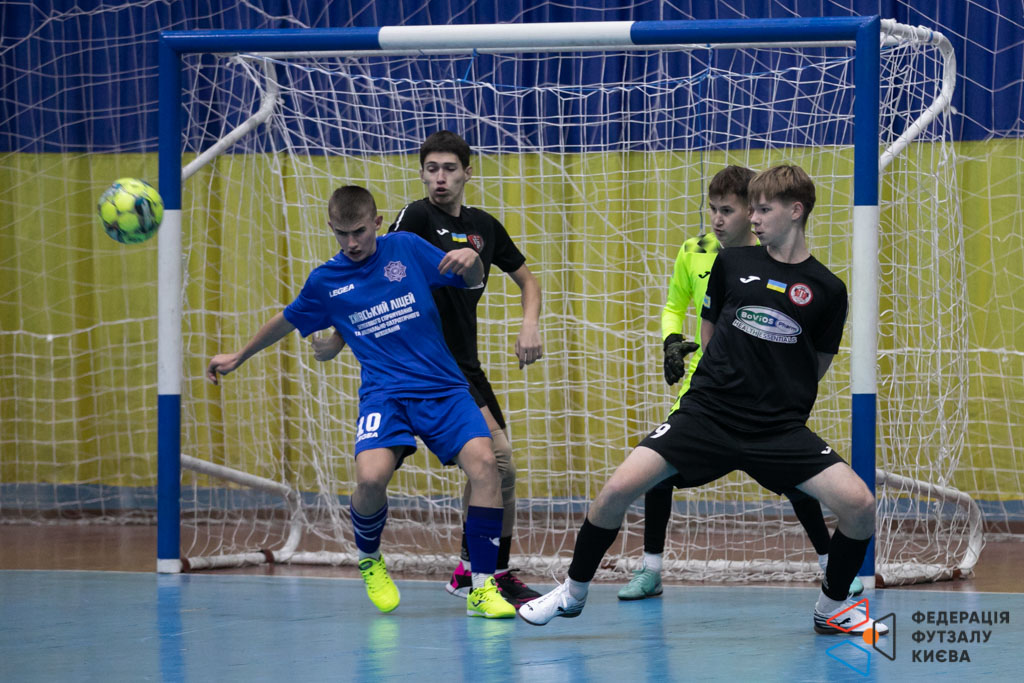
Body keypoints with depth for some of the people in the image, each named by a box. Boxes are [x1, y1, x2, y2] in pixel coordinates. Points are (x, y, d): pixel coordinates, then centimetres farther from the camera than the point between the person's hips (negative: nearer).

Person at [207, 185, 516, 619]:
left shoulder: (407, 249, 5)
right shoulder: (324, 282, 8)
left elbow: (471, 281, 12)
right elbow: (287, 320, 27)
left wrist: (470, 259, -12)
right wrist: (239, 356, 36)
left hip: (443, 387, 0)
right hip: (384, 392, 0)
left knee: (482, 461, -25)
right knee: (371, 477, -28)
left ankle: (482, 588, -17)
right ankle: (369, 560, 6)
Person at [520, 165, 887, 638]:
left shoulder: (826, 289, 1)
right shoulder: (732, 263, 6)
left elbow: (819, 365, 12)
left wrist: (779, 398, 8)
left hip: (780, 429, -1)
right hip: (707, 414, 1)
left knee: (859, 504, -19)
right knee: (619, 488, -16)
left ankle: (831, 608, 7)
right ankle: (574, 591, 7)